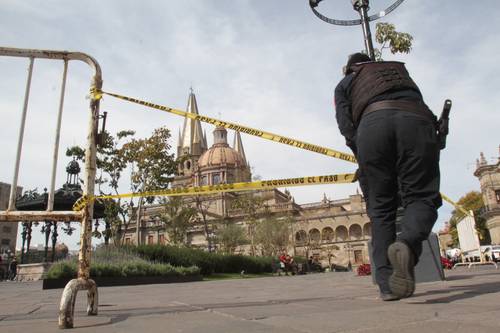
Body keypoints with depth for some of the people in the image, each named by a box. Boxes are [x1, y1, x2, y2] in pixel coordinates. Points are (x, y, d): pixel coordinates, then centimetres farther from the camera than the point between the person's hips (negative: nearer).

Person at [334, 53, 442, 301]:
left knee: (380, 208, 4)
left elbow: (346, 126, 13)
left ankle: (387, 283, -3)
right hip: (416, 118, 1)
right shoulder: (398, 67, 40)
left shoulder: (344, 84, 30)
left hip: (373, 122, -1)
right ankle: (407, 244, -28)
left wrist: (364, 162, 15)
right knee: (420, 197, 2)